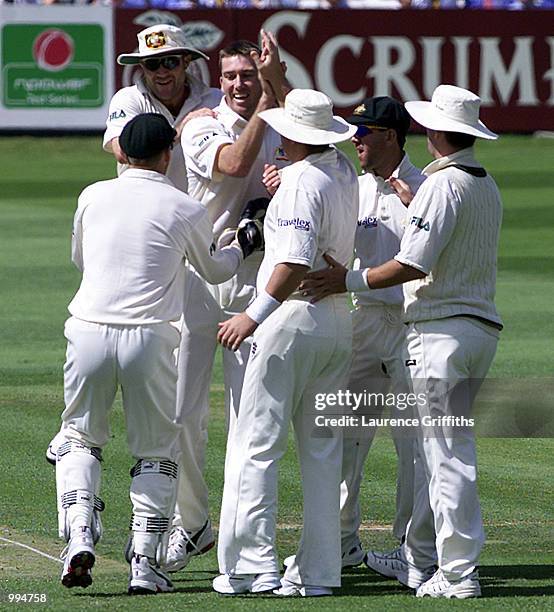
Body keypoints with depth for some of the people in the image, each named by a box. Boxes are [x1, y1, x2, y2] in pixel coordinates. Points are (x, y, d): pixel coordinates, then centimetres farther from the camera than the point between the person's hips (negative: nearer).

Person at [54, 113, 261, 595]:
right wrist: (242, 247, 38)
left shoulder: (93, 196, 7)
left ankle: (79, 535, -5)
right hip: (150, 338, -2)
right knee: (157, 450, 12)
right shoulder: (186, 210, 0)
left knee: (80, 437, 17)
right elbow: (214, 270, 18)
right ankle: (146, 564, 5)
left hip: (88, 331, 2)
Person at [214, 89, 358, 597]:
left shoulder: (300, 181, -15)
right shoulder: (345, 172, 10)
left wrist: (255, 315, -24)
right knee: (323, 451, 10)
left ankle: (253, 565, -9)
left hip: (292, 320, -8)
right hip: (340, 322, 9)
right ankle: (318, 570, 9)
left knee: (257, 445, -5)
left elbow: (297, 262, -25)